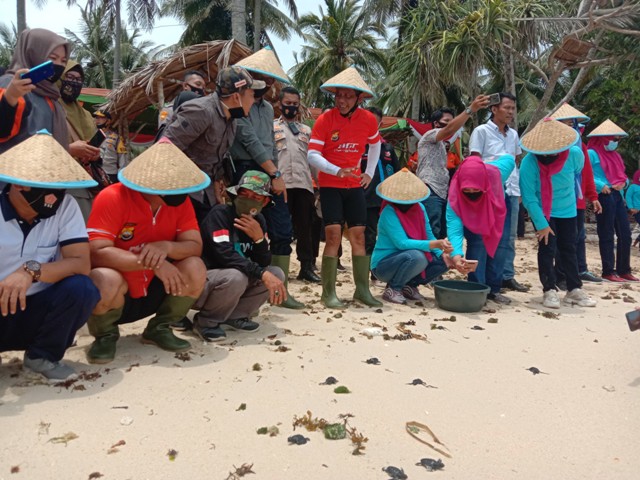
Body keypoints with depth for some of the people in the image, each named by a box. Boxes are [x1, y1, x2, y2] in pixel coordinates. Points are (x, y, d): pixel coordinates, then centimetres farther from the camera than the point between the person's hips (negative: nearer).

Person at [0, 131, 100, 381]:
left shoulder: (66, 206, -8)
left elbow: (81, 263, -16)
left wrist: (31, 271, -31)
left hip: (35, 310, 2)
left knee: (81, 288, -27)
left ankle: (42, 355, -1)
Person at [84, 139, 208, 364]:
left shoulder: (180, 201, -7)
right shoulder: (112, 198, -21)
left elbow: (195, 246, -13)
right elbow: (97, 252, -29)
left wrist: (167, 247, -34)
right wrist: (152, 262, -36)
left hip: (154, 292, 4)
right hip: (116, 294, -4)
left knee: (195, 268, -22)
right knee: (106, 281, -38)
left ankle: (159, 328, 4)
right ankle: (105, 334, -2)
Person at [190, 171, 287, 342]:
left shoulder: (259, 221, 3)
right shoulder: (220, 213, -17)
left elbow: (264, 264, -3)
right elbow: (225, 255, -29)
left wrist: (259, 238, -21)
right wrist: (263, 274, -33)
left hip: (230, 281, 7)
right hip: (199, 284, -7)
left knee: (276, 274, -6)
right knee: (235, 276, -35)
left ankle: (235, 315, 2)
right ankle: (206, 321, -9)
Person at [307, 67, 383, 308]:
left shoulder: (368, 119, -1)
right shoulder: (325, 119, -12)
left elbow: (375, 144, 19)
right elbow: (312, 155, -17)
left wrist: (370, 172, 11)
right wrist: (337, 171, -31)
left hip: (355, 185, 4)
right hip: (330, 185, -4)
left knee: (358, 235, 4)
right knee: (333, 235, -12)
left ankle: (362, 289, 13)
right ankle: (328, 293, -4)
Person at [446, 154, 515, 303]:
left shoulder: (495, 173, -41)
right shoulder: (454, 194, -43)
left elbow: (509, 159, -18)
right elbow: (453, 226, -50)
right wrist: (456, 255, -65)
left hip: (495, 213, 2)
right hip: (470, 220, -2)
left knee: (499, 246, -2)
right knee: (478, 243, -23)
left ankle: (493, 290, 13)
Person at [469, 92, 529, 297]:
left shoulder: (513, 134, 16)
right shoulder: (481, 131, -2)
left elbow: (516, 163, 22)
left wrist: (520, 188, 16)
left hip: (512, 191, 7)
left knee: (509, 237, 12)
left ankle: (507, 276, 22)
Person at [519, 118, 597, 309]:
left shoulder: (575, 154, -19)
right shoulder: (529, 162, -28)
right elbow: (529, 198, -24)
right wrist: (541, 224, -23)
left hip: (567, 210, 4)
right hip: (542, 213, -3)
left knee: (568, 249, 9)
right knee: (547, 249, -7)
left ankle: (574, 290, 16)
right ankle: (549, 291, 3)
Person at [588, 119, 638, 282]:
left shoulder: (614, 154, 20)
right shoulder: (592, 153, -5)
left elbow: (622, 174, 24)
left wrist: (624, 182, 2)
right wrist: (600, 185, -22)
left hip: (617, 196, 8)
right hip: (603, 197, -8)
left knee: (625, 234, 8)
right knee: (606, 236, -3)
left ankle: (624, 270, 18)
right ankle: (608, 272, 5)